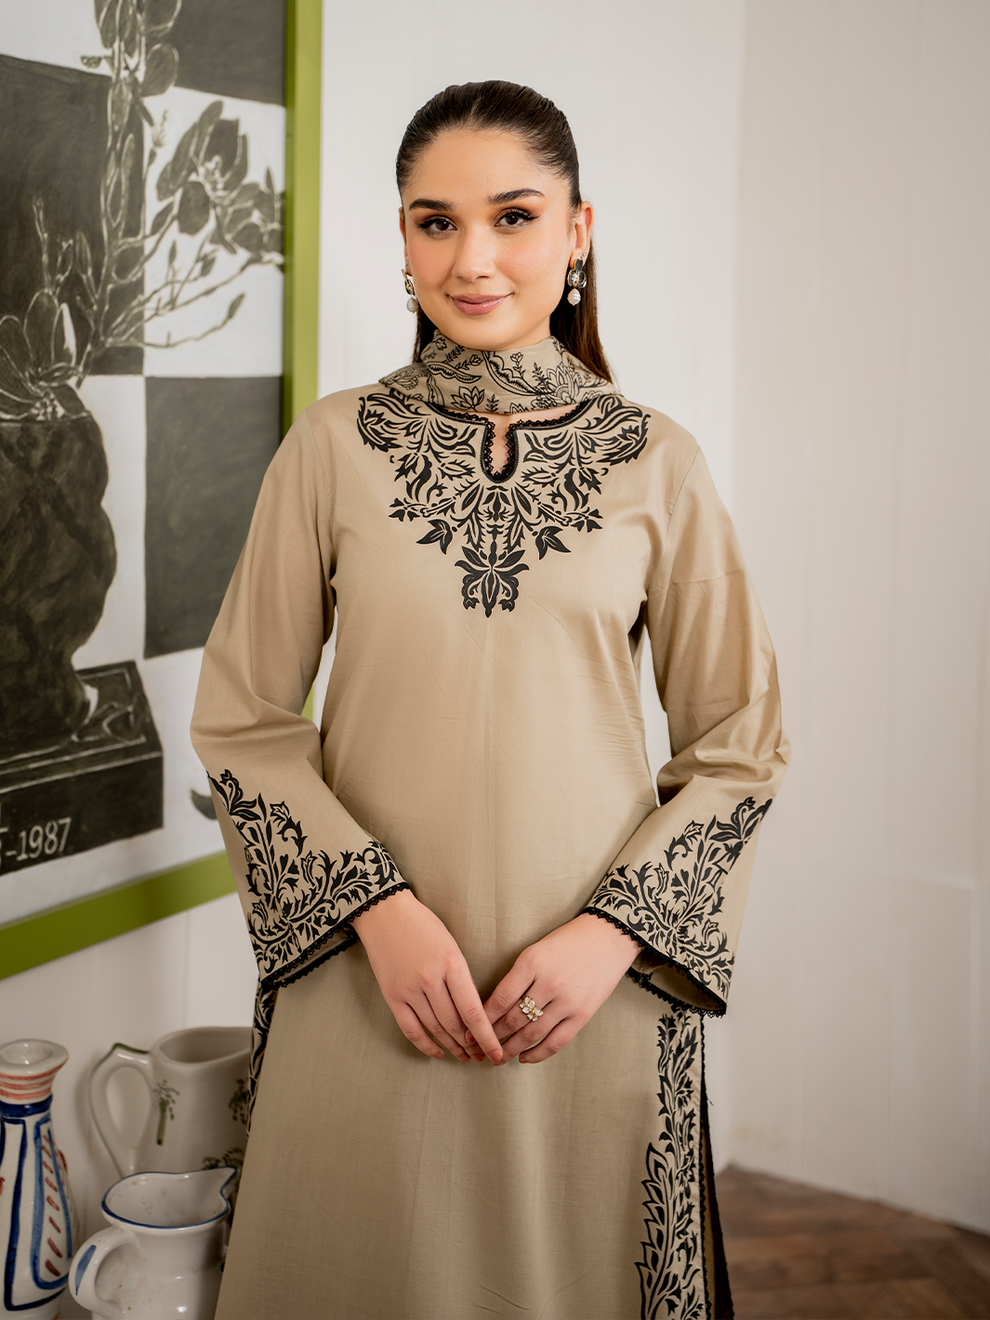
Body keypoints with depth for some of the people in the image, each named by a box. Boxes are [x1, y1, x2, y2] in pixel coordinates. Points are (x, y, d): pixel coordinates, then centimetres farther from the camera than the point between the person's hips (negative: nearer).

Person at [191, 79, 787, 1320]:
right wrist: (379, 909, -11)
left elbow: (740, 743, 2)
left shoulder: (655, 463, -1)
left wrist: (614, 929, -10)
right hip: (365, 979, 0)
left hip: (598, 986, 0)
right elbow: (240, 718, 0)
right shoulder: (334, 445, -1)